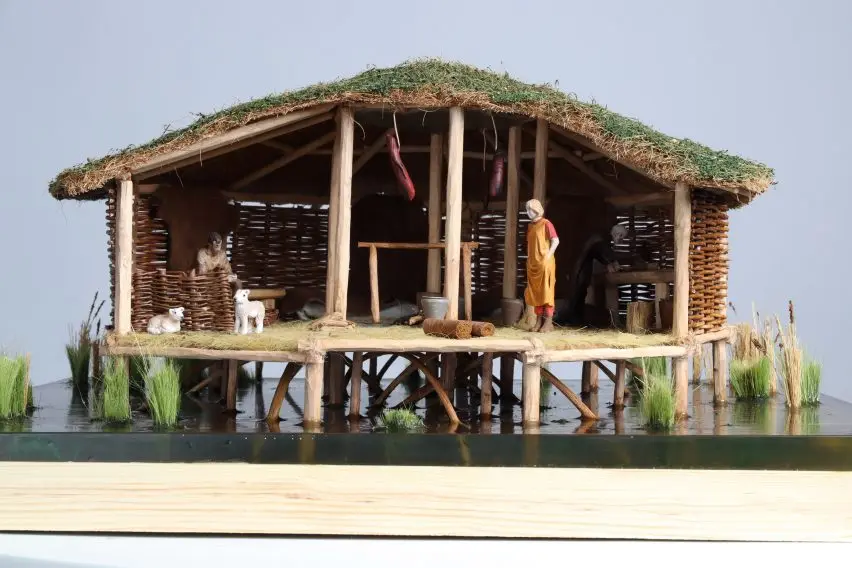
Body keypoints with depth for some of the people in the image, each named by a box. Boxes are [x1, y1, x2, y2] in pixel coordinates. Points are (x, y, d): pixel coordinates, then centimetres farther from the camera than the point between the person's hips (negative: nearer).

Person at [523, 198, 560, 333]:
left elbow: (556, 241, -12)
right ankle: (539, 321, 11)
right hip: (533, 264, 7)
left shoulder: (546, 224, -7)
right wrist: (528, 259, 12)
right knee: (535, 292, 7)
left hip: (544, 263, -7)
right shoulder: (530, 226, 14)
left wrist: (548, 256, -16)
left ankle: (548, 322, -5)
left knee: (546, 292, -6)